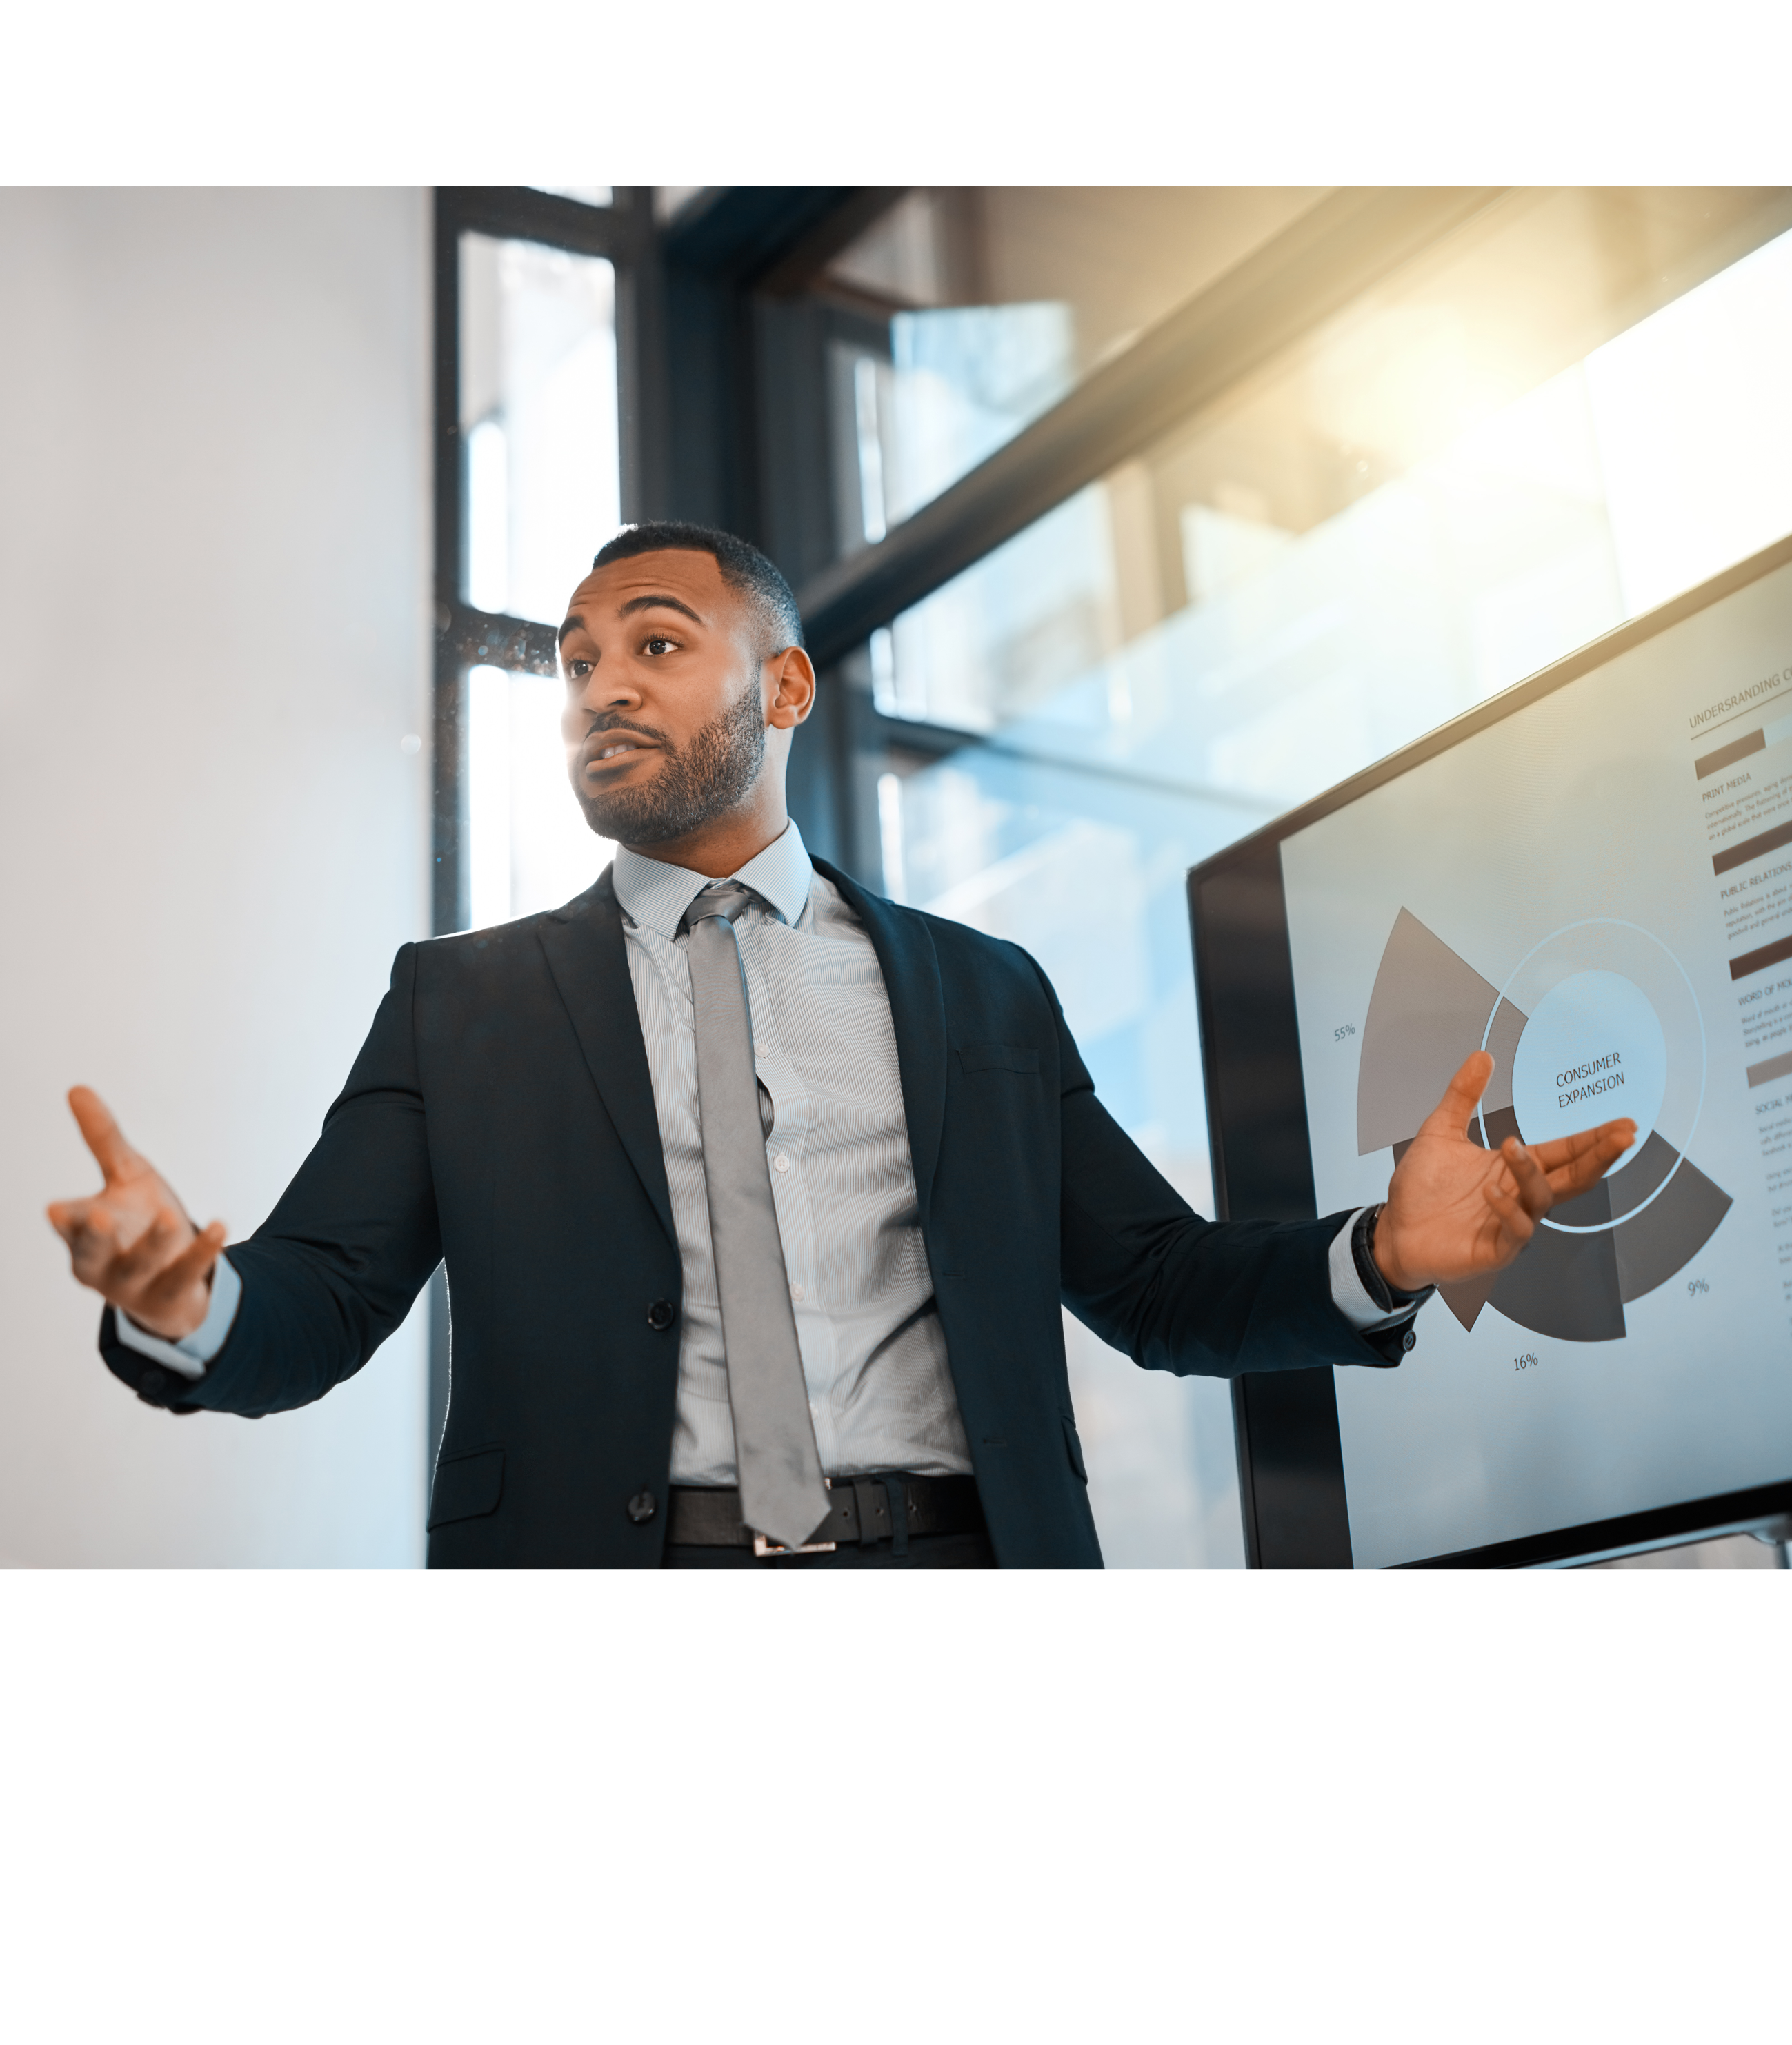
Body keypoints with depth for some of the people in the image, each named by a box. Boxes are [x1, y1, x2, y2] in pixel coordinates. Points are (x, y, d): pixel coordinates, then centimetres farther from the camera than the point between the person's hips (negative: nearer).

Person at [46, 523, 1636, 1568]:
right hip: (600, 1555, -1)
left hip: (947, 1551, 1)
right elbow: (322, 1299, 5)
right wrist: (187, 1303, -17)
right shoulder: (461, 1002, 12)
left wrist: (1381, 1256, -6)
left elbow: (1156, 1281, 12)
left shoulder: (985, 995, 13)